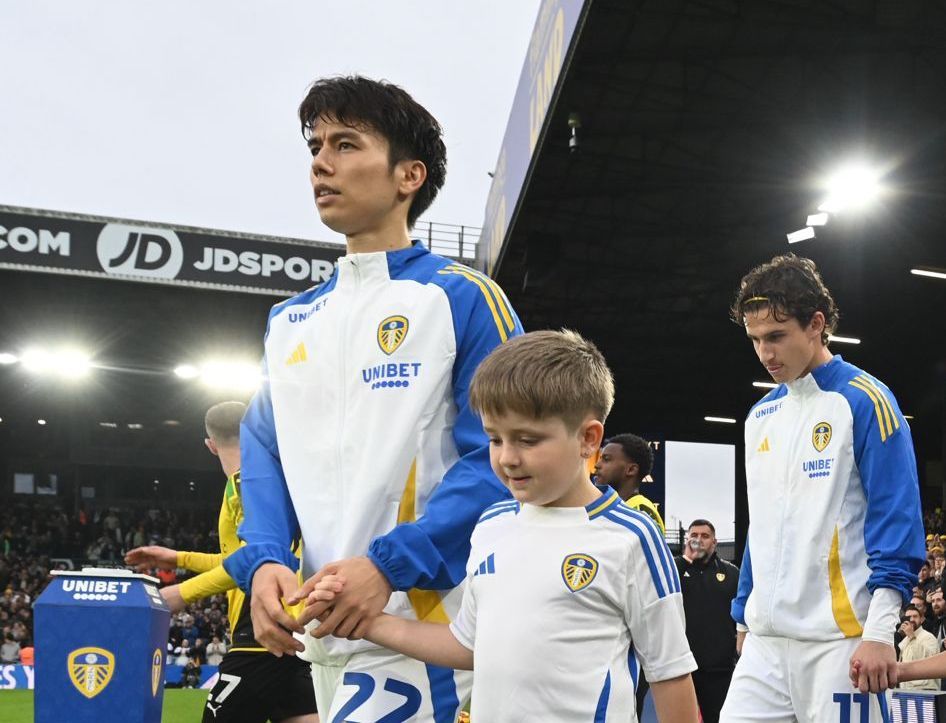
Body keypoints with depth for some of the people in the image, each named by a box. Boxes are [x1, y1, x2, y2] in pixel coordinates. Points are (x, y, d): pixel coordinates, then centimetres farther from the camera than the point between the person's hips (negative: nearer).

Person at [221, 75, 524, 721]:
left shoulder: (463, 298, -4)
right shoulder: (291, 322, 16)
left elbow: (501, 456, -11)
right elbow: (265, 450, 14)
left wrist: (386, 565, -19)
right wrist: (264, 561, -5)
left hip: (423, 618, -6)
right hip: (325, 626, 6)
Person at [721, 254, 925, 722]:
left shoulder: (865, 401, -6)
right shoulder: (761, 416, 14)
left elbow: (896, 520, -11)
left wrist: (881, 630, -17)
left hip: (839, 638, -6)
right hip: (765, 640, 6)